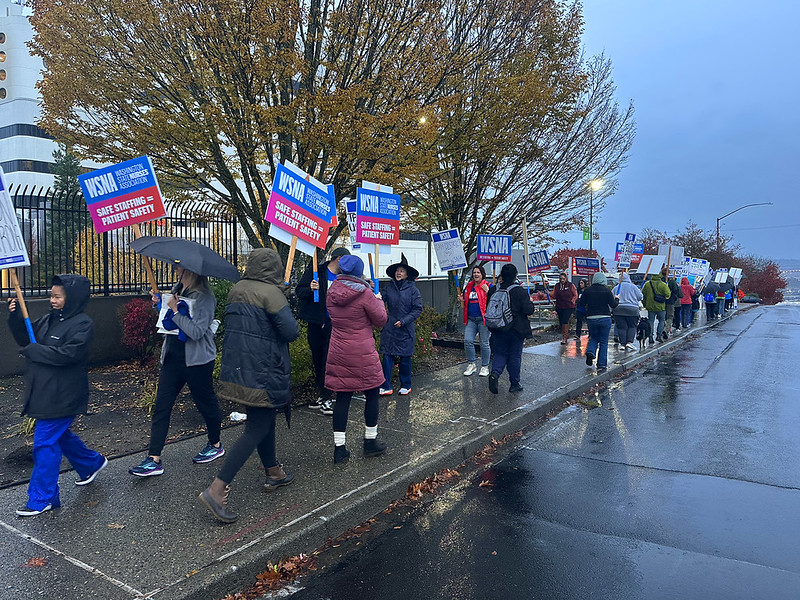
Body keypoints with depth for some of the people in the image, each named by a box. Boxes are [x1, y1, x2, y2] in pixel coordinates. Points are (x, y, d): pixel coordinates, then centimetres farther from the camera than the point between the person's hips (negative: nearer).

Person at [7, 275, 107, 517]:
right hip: (45, 392, 9)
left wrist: (31, 350, -16)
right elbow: (26, 338, 13)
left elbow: (67, 353, -25)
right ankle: (92, 463, 44)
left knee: (45, 442, -5)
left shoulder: (82, 323, -15)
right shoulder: (49, 319, 9)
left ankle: (41, 499, 7)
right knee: (59, 434, 22)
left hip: (63, 395, -9)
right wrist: (16, 316, -3)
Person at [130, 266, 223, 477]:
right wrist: (160, 304, 3)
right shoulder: (176, 290, 8)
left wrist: (175, 310, -20)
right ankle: (154, 459, 9)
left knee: (206, 402, 10)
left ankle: (215, 445, 32)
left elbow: (196, 331, -24)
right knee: (161, 405, 4)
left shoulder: (204, 297, -16)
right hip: (172, 355, 8)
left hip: (196, 359, -8)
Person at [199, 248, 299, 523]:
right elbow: (291, 331, -19)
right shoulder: (270, 292, -16)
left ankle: (273, 473, 36)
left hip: (236, 369, 9)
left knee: (264, 418, 22)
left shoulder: (236, 290, 7)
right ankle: (217, 489, -5)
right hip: (263, 373, -8)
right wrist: (292, 327, 1)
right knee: (256, 429, -1)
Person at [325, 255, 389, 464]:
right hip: (362, 354, -5)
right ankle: (370, 442, 23)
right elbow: (381, 320, -7)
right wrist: (378, 300, 11)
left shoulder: (332, 292, 4)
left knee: (342, 397, 8)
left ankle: (339, 448, 10)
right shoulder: (365, 294, -14)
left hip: (338, 351, 5)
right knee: (372, 393, 13)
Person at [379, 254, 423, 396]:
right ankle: (386, 386, 8)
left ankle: (406, 386, 24)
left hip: (405, 330, -2)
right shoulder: (388, 287, 4)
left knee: (405, 358, 9)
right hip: (389, 329, 2)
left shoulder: (412, 289, -4)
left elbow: (417, 309, -5)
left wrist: (403, 321, -13)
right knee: (387, 357, 0)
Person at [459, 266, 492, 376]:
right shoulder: (468, 287, 15)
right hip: (470, 319, 4)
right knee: (467, 341, -6)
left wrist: (487, 292, -16)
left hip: (483, 318, -4)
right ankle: (471, 364, 9)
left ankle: (485, 367, 12)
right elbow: (465, 305, 23)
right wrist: (462, 301, 1)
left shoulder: (488, 286, 1)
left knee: (484, 343, 0)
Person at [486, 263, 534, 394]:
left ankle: (495, 372, -15)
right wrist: (531, 303, 5)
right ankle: (515, 384, 16)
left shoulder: (493, 291, -1)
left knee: (500, 353, 12)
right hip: (516, 329, -2)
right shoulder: (520, 291, -12)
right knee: (515, 356, 8)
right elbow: (528, 310, -15)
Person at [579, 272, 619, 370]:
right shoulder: (606, 290, -8)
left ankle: (590, 352, -6)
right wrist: (617, 299, 13)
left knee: (594, 338, 22)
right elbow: (613, 305, -6)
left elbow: (582, 304, 5)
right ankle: (601, 365, 8)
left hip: (591, 318, 2)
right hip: (605, 318, -2)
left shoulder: (587, 291, -1)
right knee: (603, 342, 7)